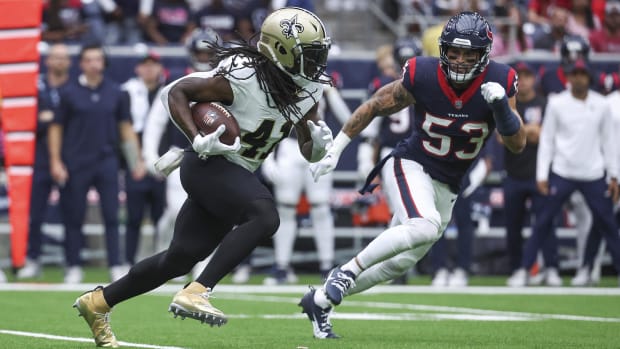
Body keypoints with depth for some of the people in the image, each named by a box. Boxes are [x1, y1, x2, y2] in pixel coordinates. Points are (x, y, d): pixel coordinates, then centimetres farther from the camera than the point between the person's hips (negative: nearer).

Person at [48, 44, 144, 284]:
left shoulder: (116, 93, 7)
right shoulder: (70, 93, 1)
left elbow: (126, 127, 11)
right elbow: (56, 128, 3)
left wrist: (136, 161, 5)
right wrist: (55, 162, -4)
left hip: (106, 162, 1)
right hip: (76, 163, -1)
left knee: (111, 216, -3)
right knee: (74, 217, 2)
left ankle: (116, 267, -2)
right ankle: (73, 268, 9)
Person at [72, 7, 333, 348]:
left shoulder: (307, 91, 2)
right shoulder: (244, 77, -21)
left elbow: (309, 152, 10)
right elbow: (176, 92, -14)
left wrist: (319, 143, -13)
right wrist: (198, 141, -24)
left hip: (234, 176, 8)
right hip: (209, 165, -8)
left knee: (181, 257, 8)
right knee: (264, 216, -31)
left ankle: (98, 302, 23)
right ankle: (195, 293, -32)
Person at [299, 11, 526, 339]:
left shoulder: (499, 82, -13)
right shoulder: (422, 76, -19)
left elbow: (518, 144, -13)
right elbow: (373, 107, -3)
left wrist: (501, 106, -31)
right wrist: (334, 151, -1)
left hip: (446, 187, 4)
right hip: (410, 166, -4)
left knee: (399, 262, 11)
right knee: (425, 227, -34)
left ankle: (320, 300, 26)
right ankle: (347, 271, -20)